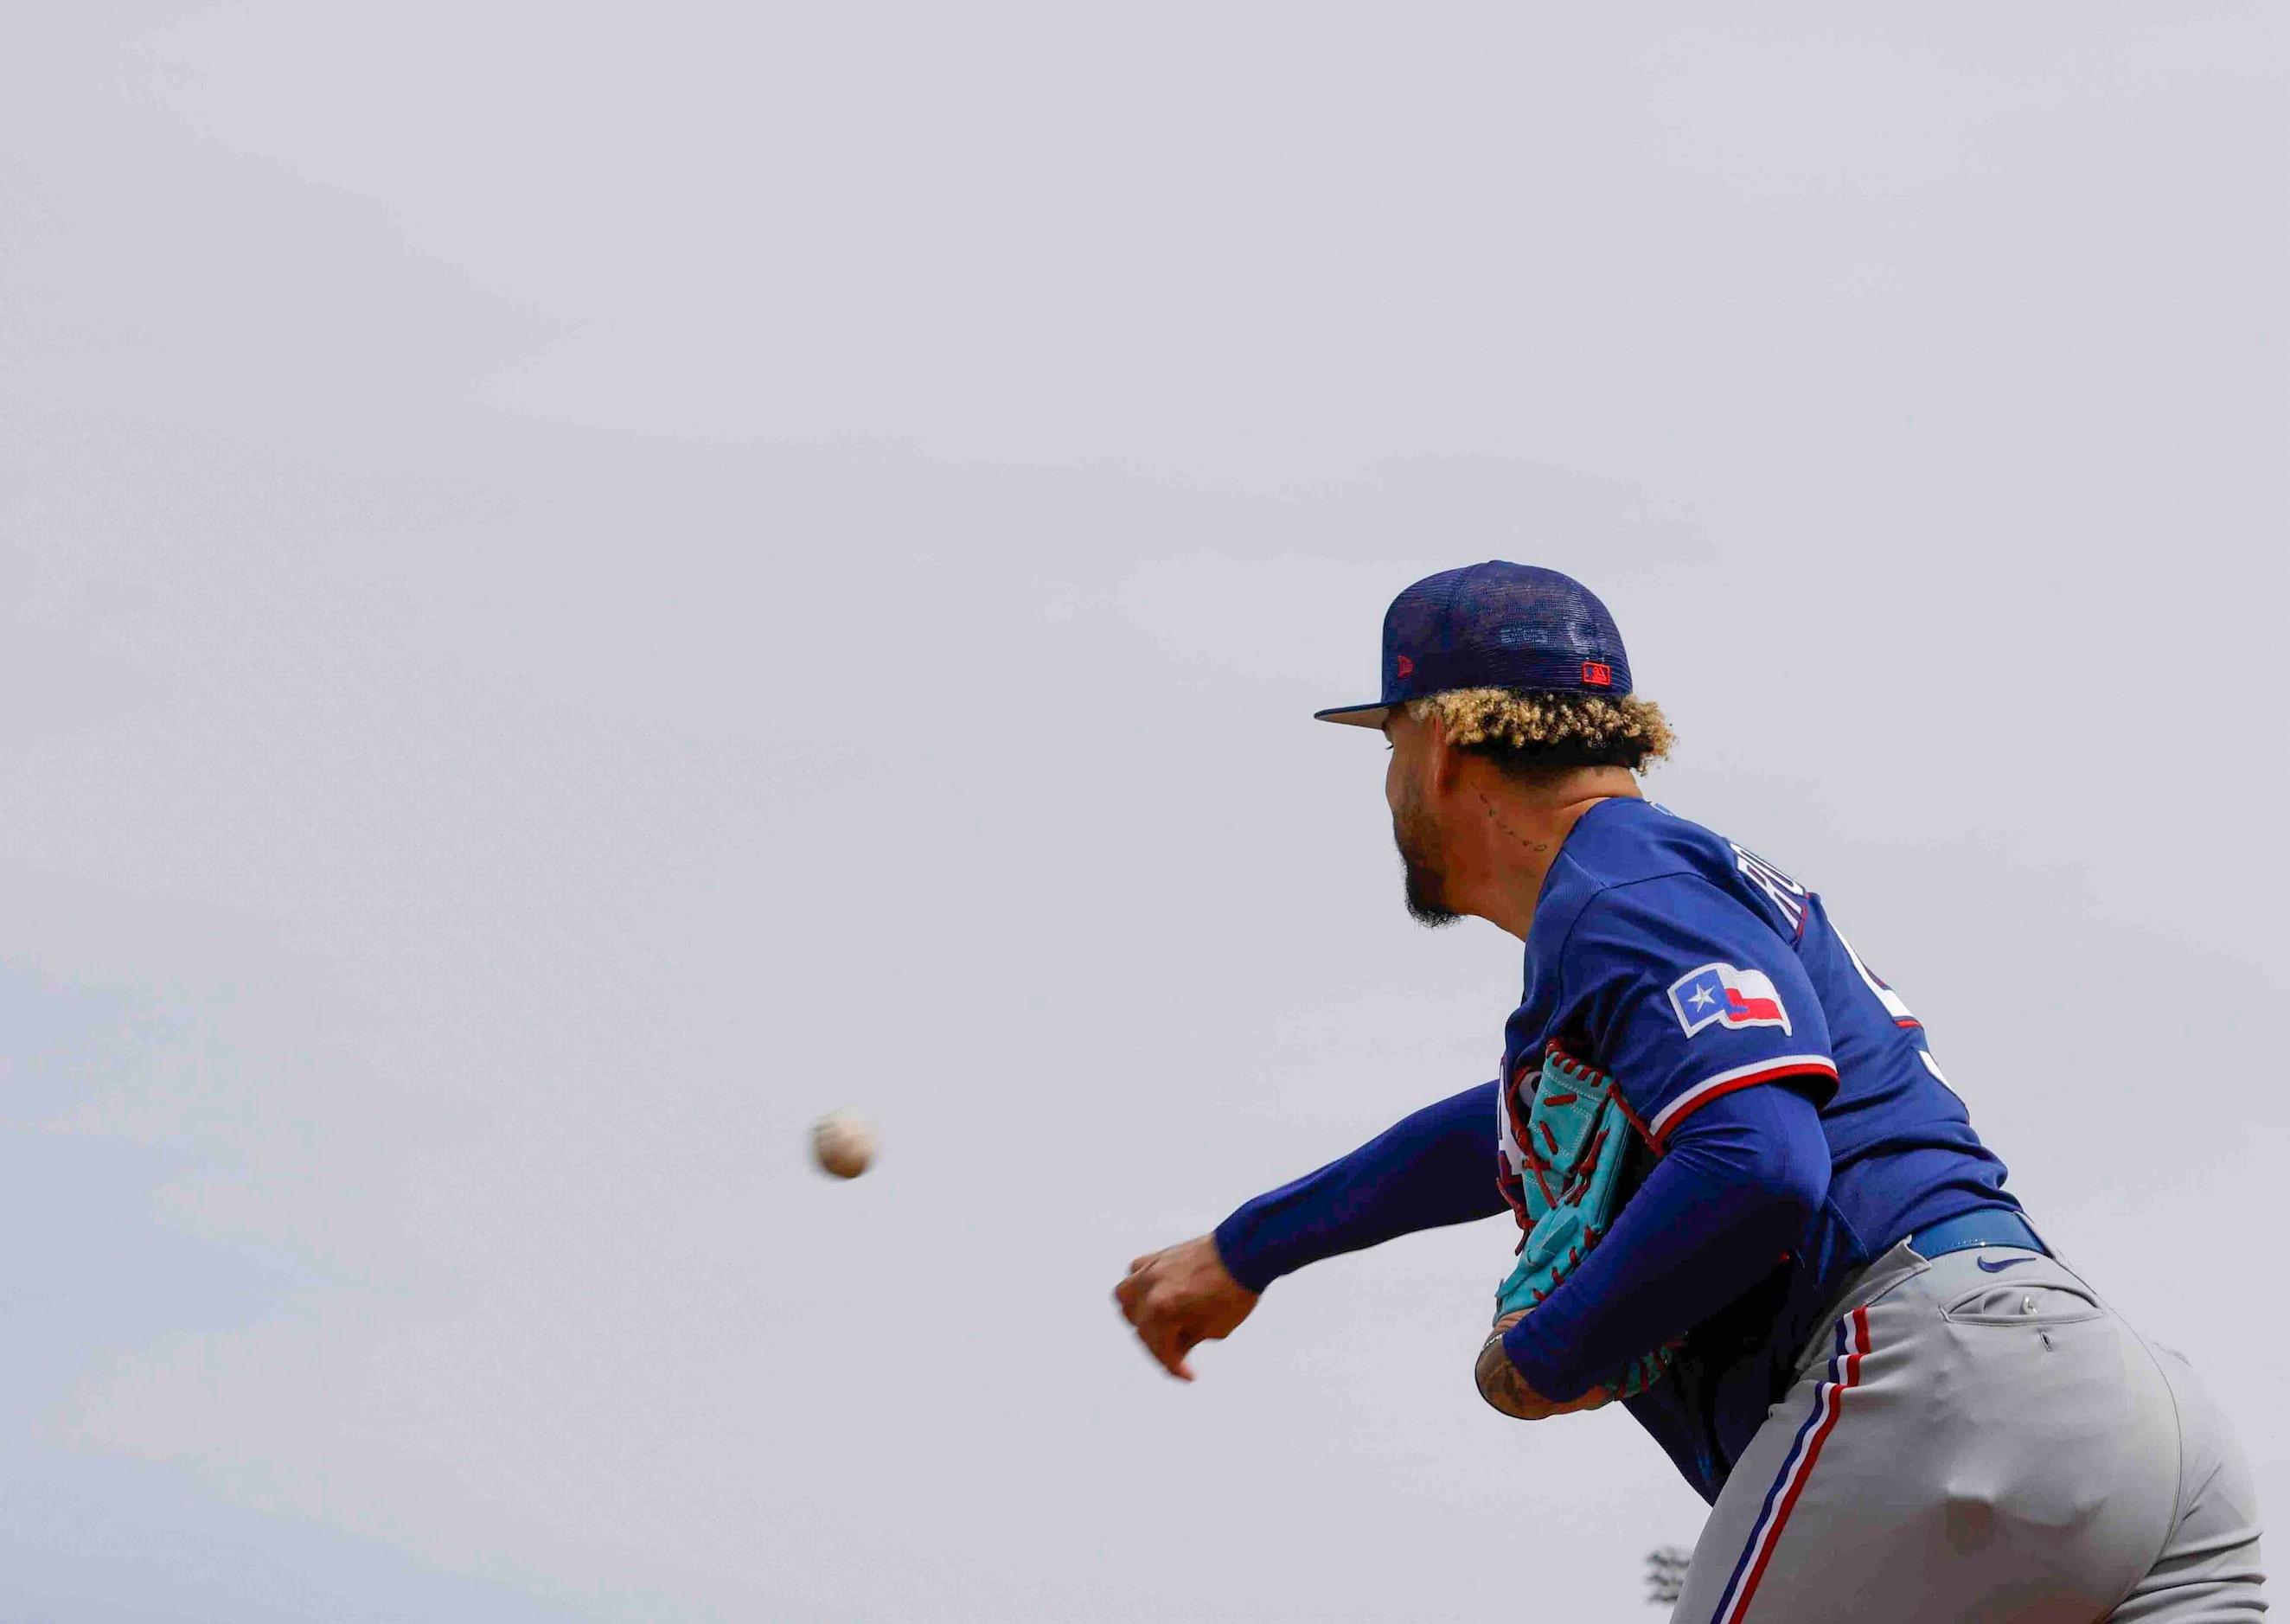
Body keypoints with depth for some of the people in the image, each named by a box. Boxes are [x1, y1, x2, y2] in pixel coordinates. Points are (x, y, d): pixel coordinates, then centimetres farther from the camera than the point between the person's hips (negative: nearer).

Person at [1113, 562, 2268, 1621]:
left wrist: (1541, 1357, -4)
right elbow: (1512, 1131, 47)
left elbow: (1753, 1169, -21)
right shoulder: (1702, 884, 31)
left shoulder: (1629, 891, -2)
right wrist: (1244, 1254, 59)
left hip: (1940, 1390, -9)